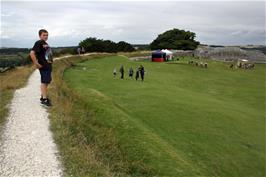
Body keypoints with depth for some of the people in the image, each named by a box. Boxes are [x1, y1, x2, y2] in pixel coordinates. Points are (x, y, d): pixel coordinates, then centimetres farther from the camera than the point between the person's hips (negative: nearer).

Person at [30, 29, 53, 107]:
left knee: (47, 82, 15)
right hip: (43, 66, -9)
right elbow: (32, 53, -24)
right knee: (44, 82, -4)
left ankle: (43, 96, 28)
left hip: (48, 66, 9)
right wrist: (36, 64, -22)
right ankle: (44, 99, 4)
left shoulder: (45, 43, 13)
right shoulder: (38, 43, -13)